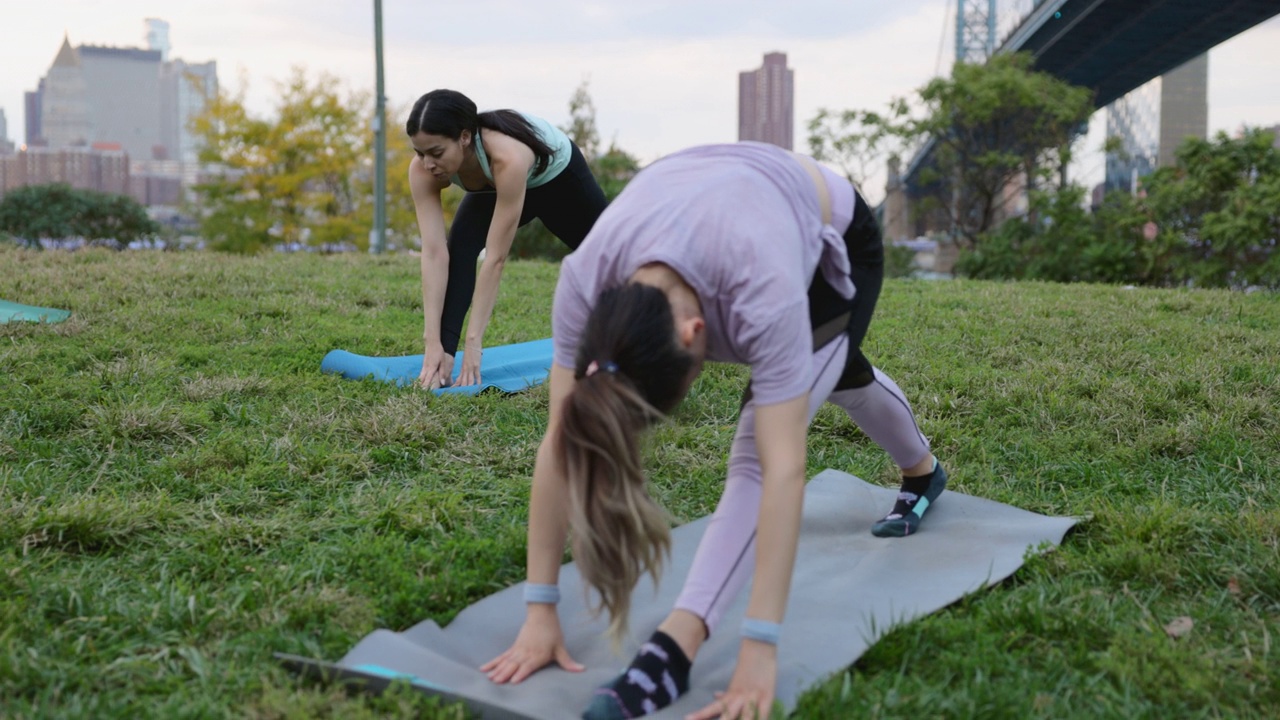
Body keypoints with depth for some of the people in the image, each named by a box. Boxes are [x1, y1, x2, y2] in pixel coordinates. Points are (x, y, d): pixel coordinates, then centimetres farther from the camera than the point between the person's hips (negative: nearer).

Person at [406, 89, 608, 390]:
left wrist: (474, 343, -45)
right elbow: (434, 254, -36)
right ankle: (443, 360, -23)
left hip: (558, 173, -3)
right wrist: (433, 342, -41)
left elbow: (495, 258, -46)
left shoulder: (507, 158, -48)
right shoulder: (422, 170, -34)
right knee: (459, 250, -25)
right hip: (495, 186, 3)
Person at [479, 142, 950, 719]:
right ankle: (922, 472, 60)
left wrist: (760, 649, -50)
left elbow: (782, 470, -49)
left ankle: (677, 647, -27)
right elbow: (560, 442, -33)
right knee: (834, 373, 30)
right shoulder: (586, 278, -38)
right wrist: (540, 610, -32)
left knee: (761, 446, -27)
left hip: (835, 238, -4)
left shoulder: (762, 288, -49)